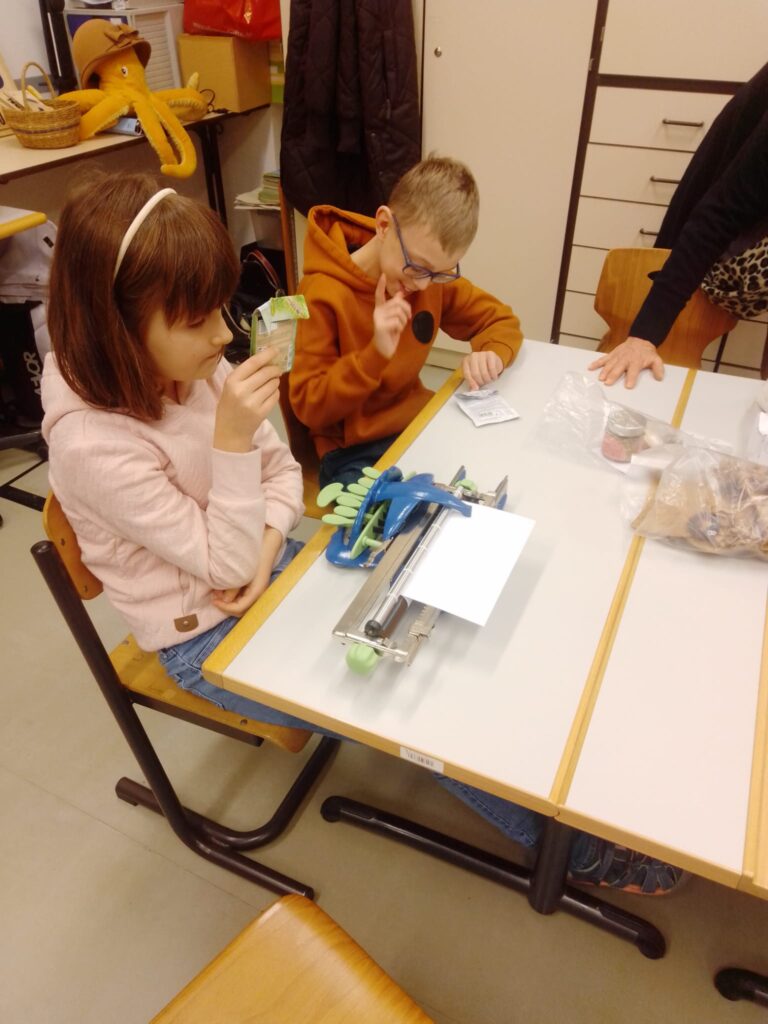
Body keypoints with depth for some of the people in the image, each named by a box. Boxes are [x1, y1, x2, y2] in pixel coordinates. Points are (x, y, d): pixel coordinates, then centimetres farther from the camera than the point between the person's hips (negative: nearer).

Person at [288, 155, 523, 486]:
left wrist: (492, 354, -15)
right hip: (353, 452, -5)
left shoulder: (434, 276, -3)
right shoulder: (324, 295, -18)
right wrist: (375, 355, -30)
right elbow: (308, 407, -17)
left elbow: (501, 319, 9)